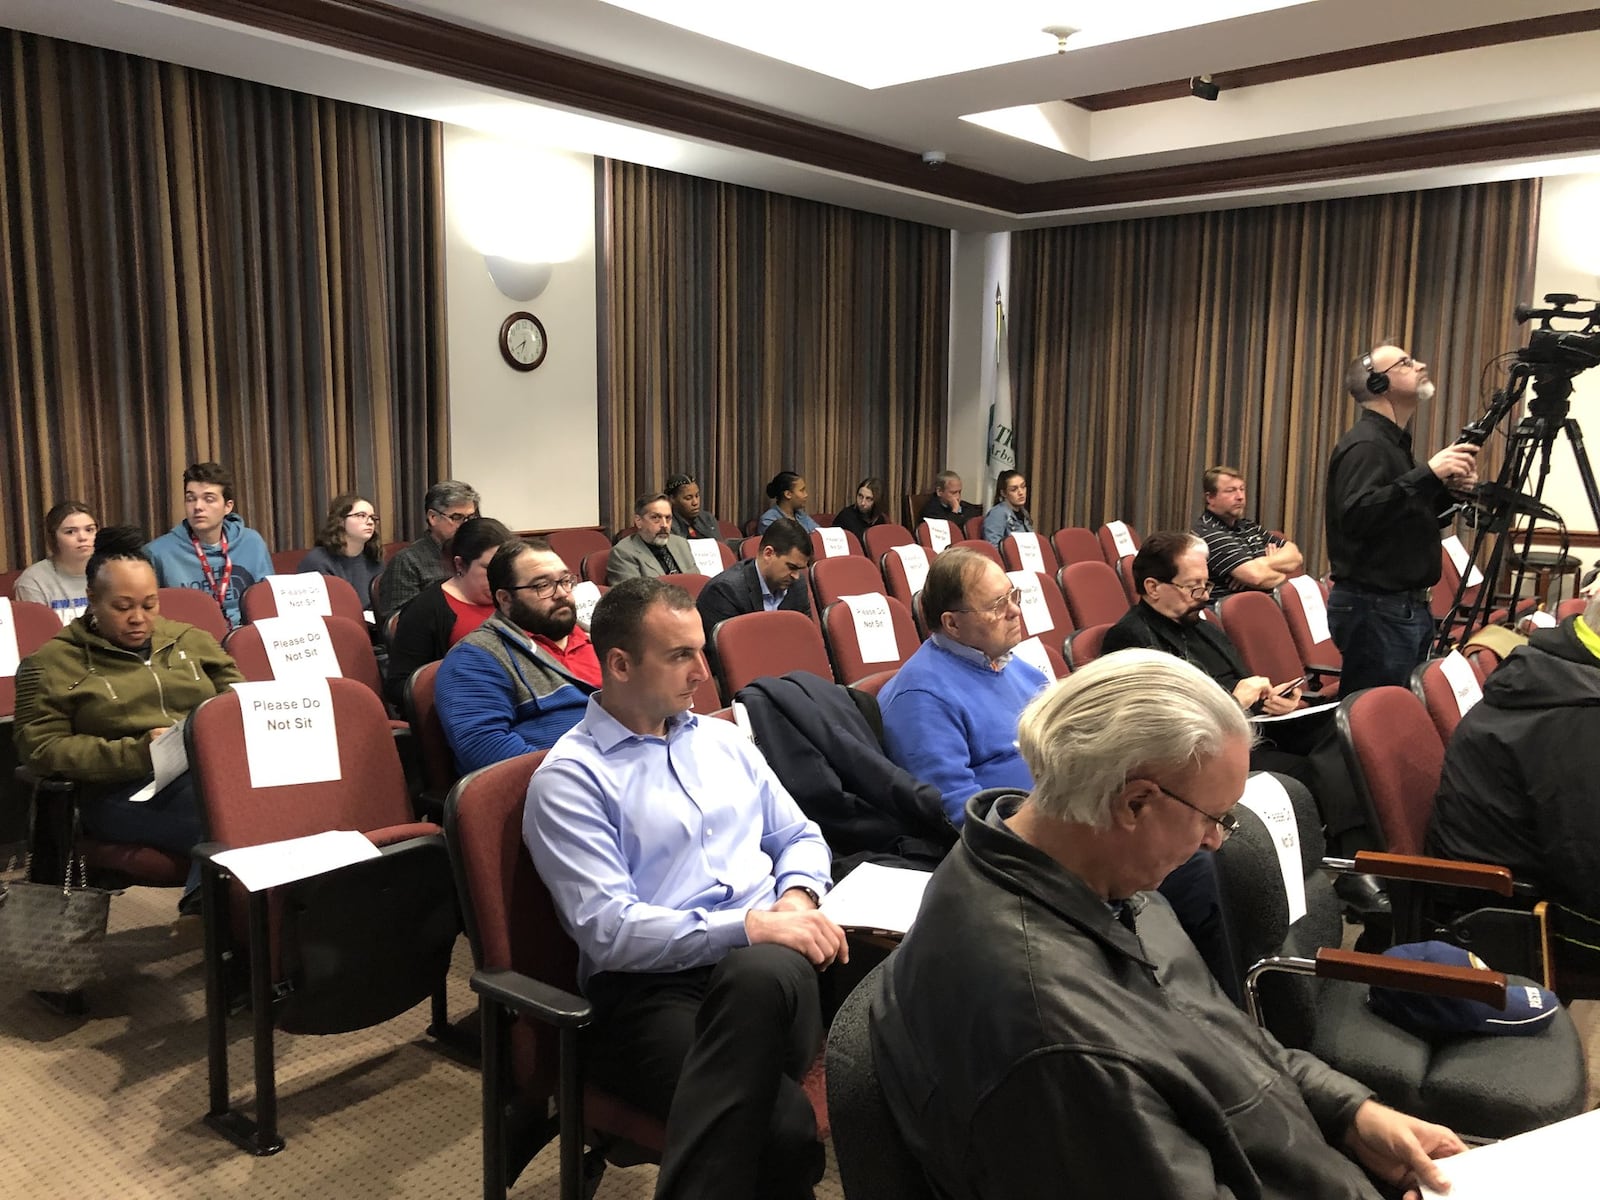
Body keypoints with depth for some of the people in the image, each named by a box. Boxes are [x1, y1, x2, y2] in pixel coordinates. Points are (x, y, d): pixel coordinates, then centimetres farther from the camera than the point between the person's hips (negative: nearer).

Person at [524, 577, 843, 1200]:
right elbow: (607, 929, -11)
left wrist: (796, 897, 0)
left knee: (762, 976, -36)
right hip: (651, 987, -5)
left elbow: (799, 837, 24)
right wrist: (749, 926, -19)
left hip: (770, 961, 6)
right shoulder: (568, 779, -1)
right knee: (782, 1125, -36)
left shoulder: (723, 739, 19)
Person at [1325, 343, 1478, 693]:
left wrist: (1448, 489, 6)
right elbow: (1355, 517, -30)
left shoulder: (1395, 442, 16)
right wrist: (1428, 474, -29)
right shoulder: (1364, 444, -14)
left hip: (1409, 607, 10)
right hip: (1375, 609, -10)